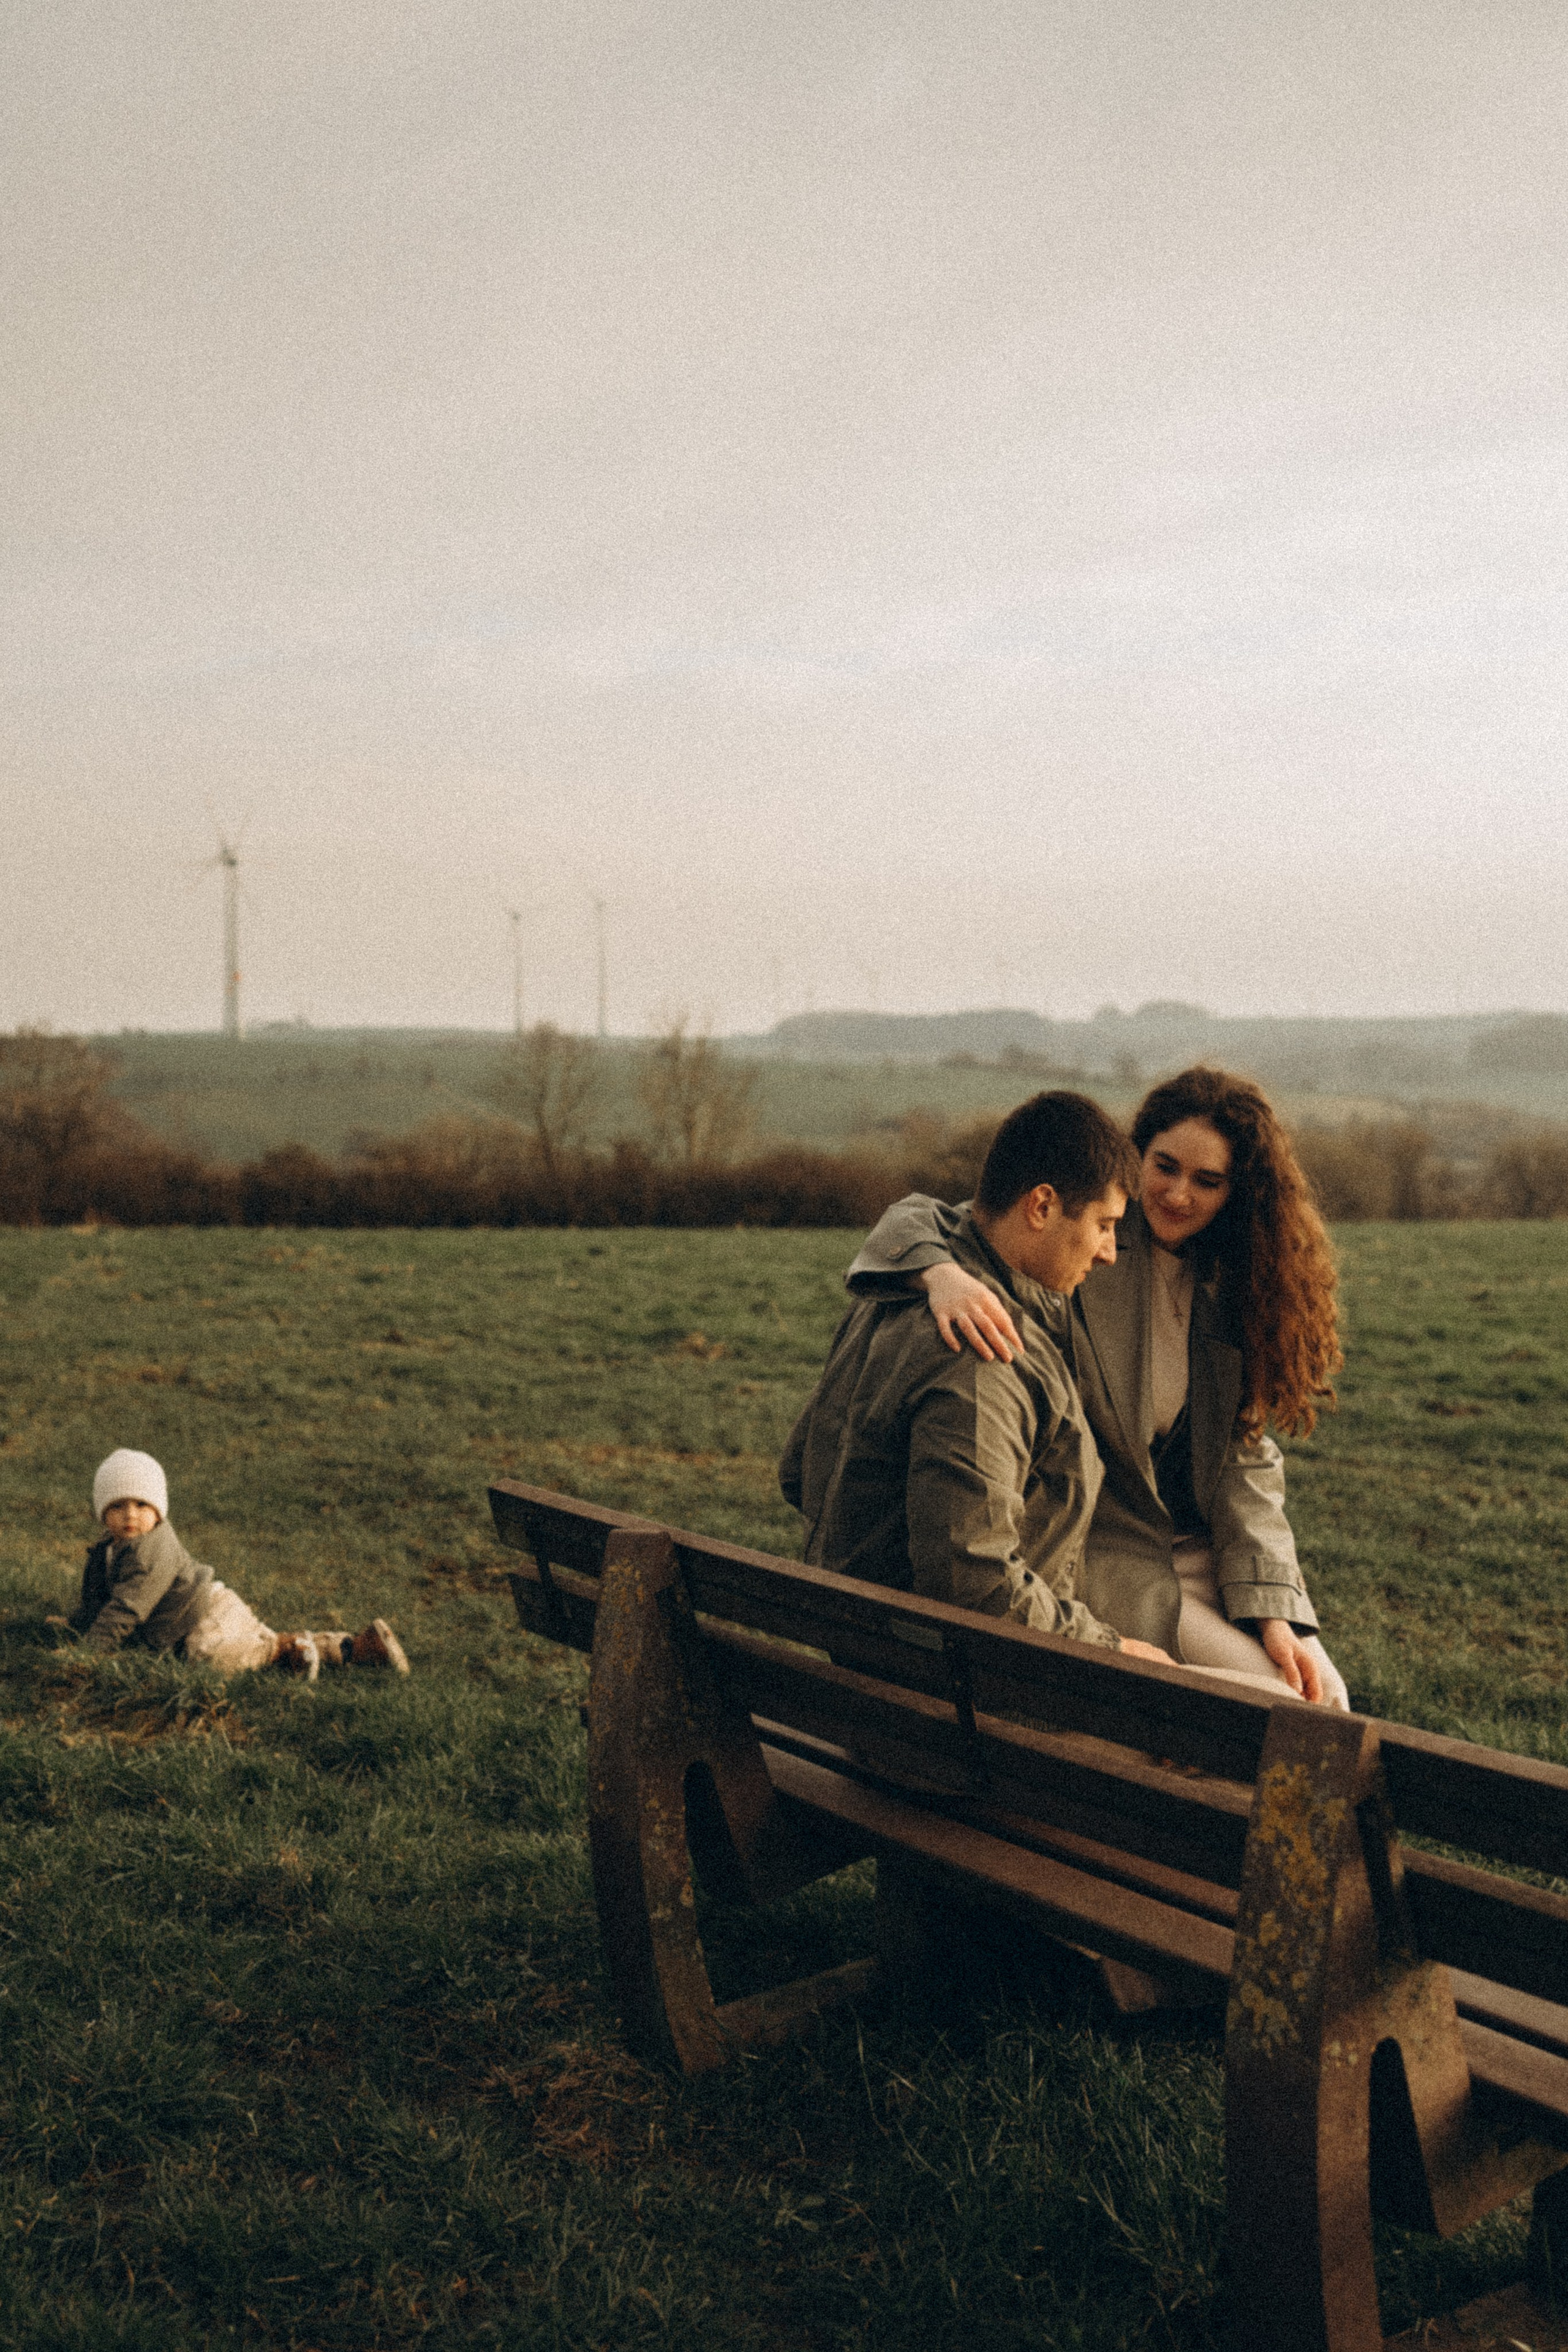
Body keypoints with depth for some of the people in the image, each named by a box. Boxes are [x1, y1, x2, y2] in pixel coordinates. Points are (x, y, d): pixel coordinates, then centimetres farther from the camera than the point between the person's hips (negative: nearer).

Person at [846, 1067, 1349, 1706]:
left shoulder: (1231, 1289, 3)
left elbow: (1244, 1461, 1)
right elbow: (916, 1221, -19)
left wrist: (1272, 1612, -9)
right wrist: (944, 1275, -44)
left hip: (1203, 1548, 6)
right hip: (1100, 1553, -6)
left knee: (1324, 1696, -2)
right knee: (1277, 1700, -13)